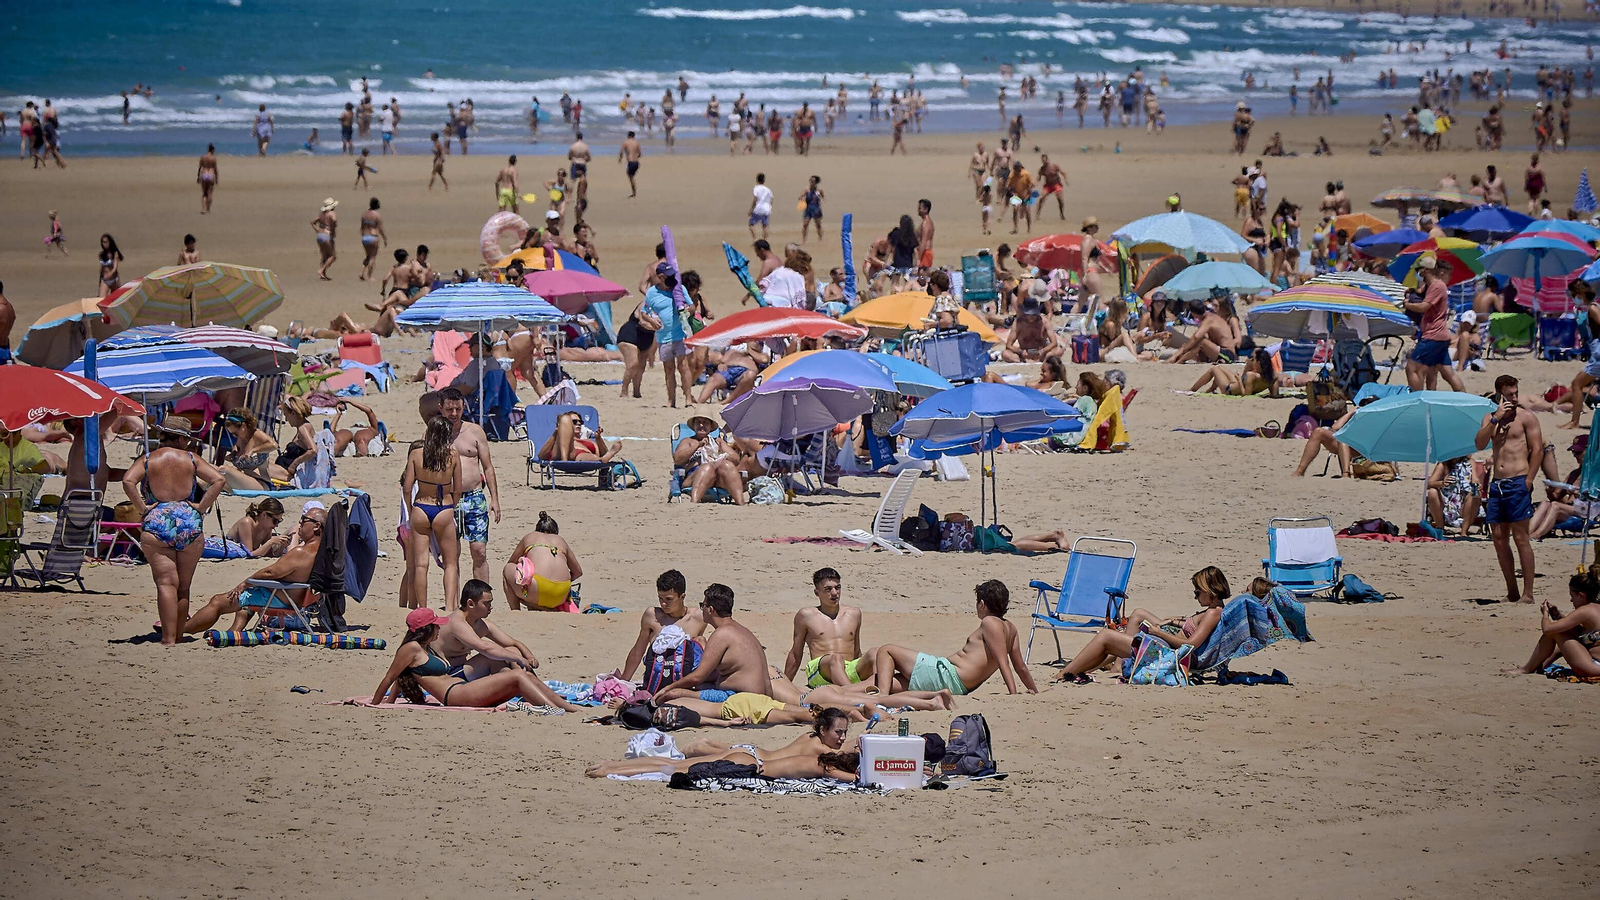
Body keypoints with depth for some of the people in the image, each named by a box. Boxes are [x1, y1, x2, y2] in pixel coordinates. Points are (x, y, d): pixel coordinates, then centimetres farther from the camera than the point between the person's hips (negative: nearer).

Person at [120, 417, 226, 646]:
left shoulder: (147, 460, 6)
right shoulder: (191, 460, 8)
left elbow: (128, 481, -11)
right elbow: (218, 479, -2)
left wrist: (142, 509, -3)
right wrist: (201, 508, 2)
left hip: (157, 523, -1)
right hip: (190, 523, 1)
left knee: (166, 583, -10)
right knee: (183, 588, 11)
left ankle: (168, 638, -21)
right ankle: (178, 635, 15)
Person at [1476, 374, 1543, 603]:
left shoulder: (1526, 417, 1)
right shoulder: (1490, 419, 15)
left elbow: (1537, 450, -4)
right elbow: (1480, 444, 0)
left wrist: (1528, 481, -11)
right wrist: (1496, 419, -9)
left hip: (1518, 483, -6)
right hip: (1496, 483, 6)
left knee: (1520, 537, -8)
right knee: (1499, 538, 4)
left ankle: (1528, 593, -8)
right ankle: (1511, 592, 11)